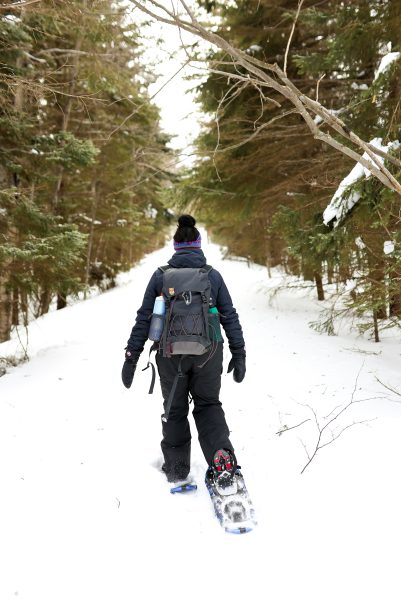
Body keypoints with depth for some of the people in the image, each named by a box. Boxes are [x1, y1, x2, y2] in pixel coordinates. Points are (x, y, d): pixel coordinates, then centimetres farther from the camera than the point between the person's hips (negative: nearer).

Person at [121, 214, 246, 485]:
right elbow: (230, 317, 1)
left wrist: (131, 357, 2)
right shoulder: (213, 275, -1)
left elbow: (144, 318, -3)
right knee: (208, 404, 19)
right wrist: (239, 354, 8)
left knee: (175, 409, 19)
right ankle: (222, 456, 0)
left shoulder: (160, 276, -3)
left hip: (170, 354, 0)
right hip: (207, 353, 0)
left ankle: (176, 467, 27)